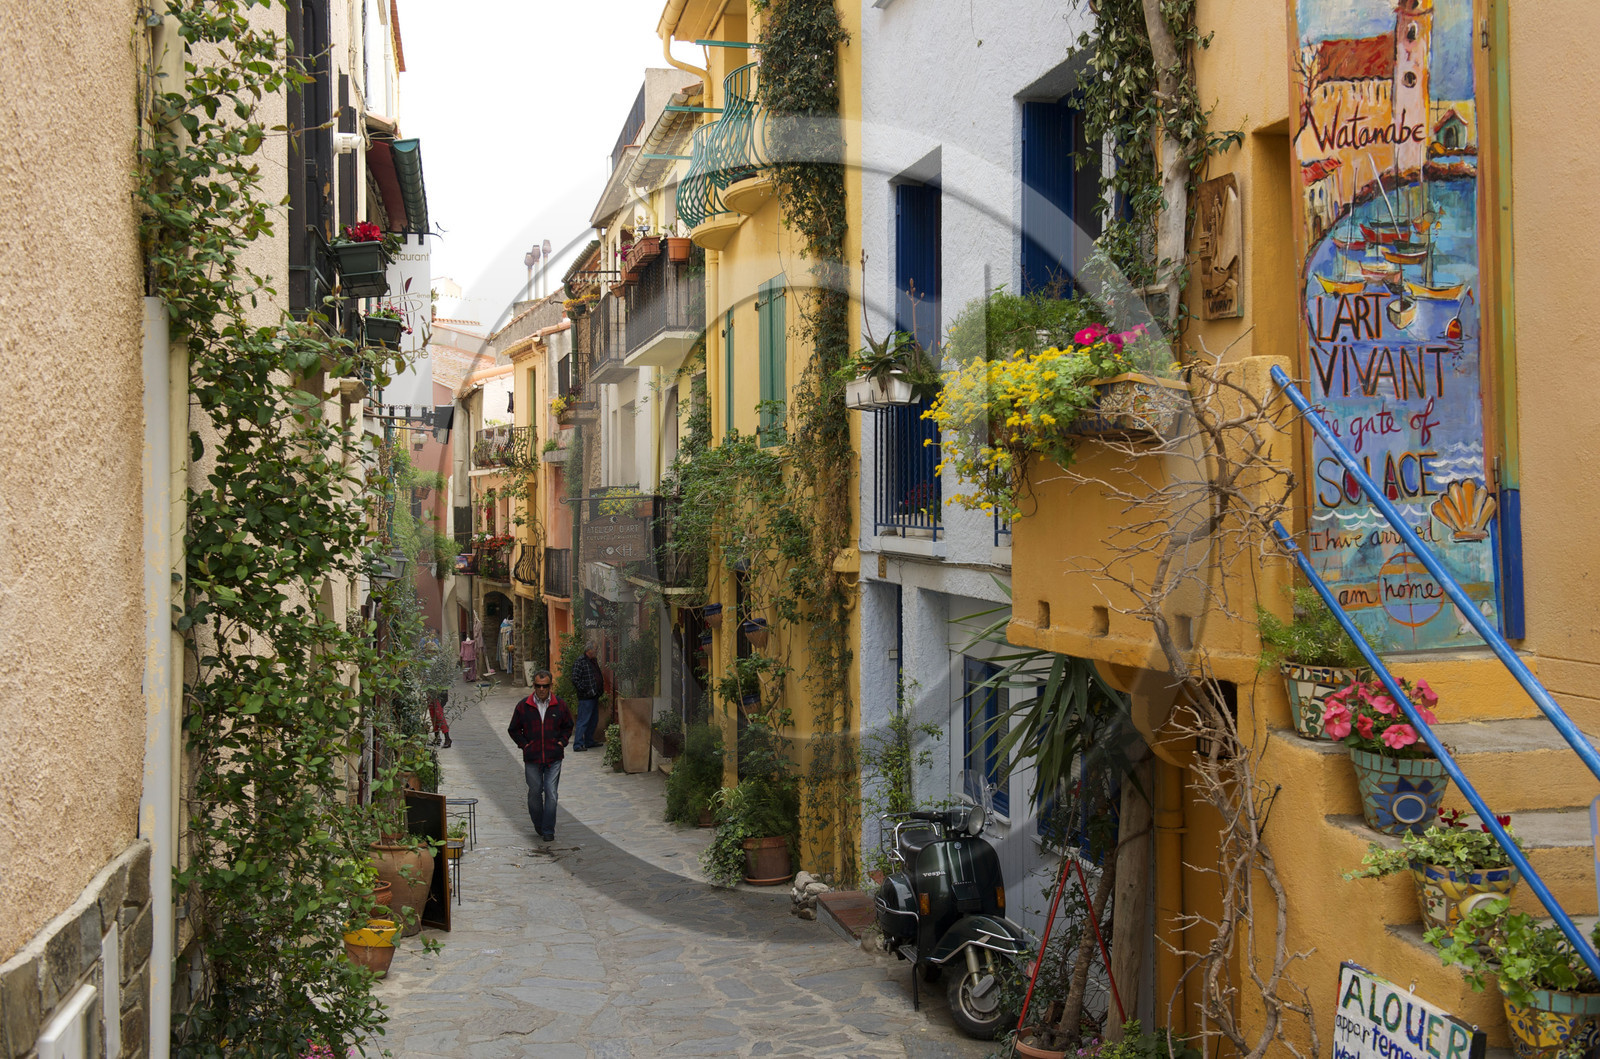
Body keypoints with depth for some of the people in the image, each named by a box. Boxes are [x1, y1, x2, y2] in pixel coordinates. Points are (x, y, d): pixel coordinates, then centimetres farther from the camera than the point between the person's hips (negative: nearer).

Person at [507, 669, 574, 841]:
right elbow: (514, 730, 10)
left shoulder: (559, 705, 2)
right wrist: (524, 744, -1)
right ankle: (538, 825, 28)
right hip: (532, 758, 0)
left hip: (554, 758, 0)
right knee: (534, 793, 7)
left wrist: (562, 742, 4)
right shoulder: (523, 706, 0)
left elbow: (568, 726, 17)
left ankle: (548, 830, 4)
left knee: (551, 793, -4)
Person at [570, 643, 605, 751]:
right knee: (583, 721, -8)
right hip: (586, 698, -9)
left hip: (594, 696, 9)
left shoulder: (593, 661, 15)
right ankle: (578, 744, -6)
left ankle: (589, 741, 26)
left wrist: (601, 690, 16)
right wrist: (586, 691, -18)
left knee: (593, 720, 16)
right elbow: (575, 679, -19)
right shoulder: (580, 662, -14)